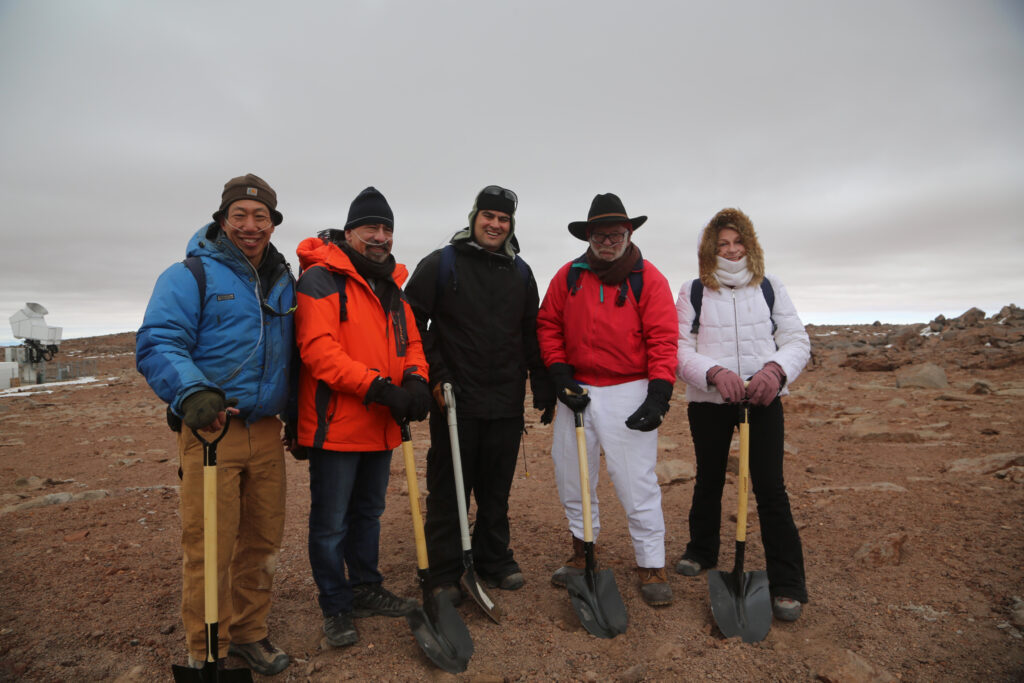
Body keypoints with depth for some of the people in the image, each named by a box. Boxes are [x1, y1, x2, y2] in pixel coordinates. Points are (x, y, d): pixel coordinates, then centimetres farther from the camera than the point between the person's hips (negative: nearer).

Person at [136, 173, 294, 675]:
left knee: (262, 540, 12)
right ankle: (206, 653, 19)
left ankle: (248, 633, 31)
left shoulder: (283, 281, 14)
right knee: (209, 548, -1)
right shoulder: (190, 276, -5)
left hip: (266, 431, 6)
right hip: (209, 429, -5)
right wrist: (193, 392, -31)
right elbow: (157, 345, -14)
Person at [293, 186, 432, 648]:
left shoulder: (391, 287, 14)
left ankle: (366, 589, 40)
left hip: (381, 427, 8)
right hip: (335, 424, -8)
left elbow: (410, 342, 12)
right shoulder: (321, 279, -11)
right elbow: (318, 349, -22)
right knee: (331, 523, 6)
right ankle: (336, 608, 24)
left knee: (368, 512, 22)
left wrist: (415, 380, -9)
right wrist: (378, 386, -28)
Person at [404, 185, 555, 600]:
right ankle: (444, 573, 17)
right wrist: (435, 374, -10)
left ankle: (495, 561, 29)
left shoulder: (520, 273, 13)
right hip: (454, 398, -3)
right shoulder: (440, 264, -1)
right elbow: (412, 323, -3)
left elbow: (532, 335, 15)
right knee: (449, 489, 4)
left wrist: (543, 390, 11)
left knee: (497, 488, 13)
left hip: (506, 401, 4)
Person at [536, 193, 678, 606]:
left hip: (628, 392, -4)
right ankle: (582, 551, 34)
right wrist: (559, 374, -3)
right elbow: (548, 325, 9)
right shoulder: (568, 276, 6)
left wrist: (658, 396, -17)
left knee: (637, 482, -3)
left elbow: (662, 340, -8)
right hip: (577, 390, 4)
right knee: (571, 478, 13)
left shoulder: (649, 278, -3)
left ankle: (651, 565, 15)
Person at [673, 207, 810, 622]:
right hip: (708, 401, 0)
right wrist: (715, 373, -23)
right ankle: (702, 552, 37)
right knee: (709, 481, 15)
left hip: (763, 399, 0)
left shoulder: (770, 287, 6)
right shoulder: (693, 292, 2)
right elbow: (680, 350, -5)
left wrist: (776, 369, -19)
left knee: (770, 487, -3)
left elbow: (797, 339, 2)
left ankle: (787, 584, 8)